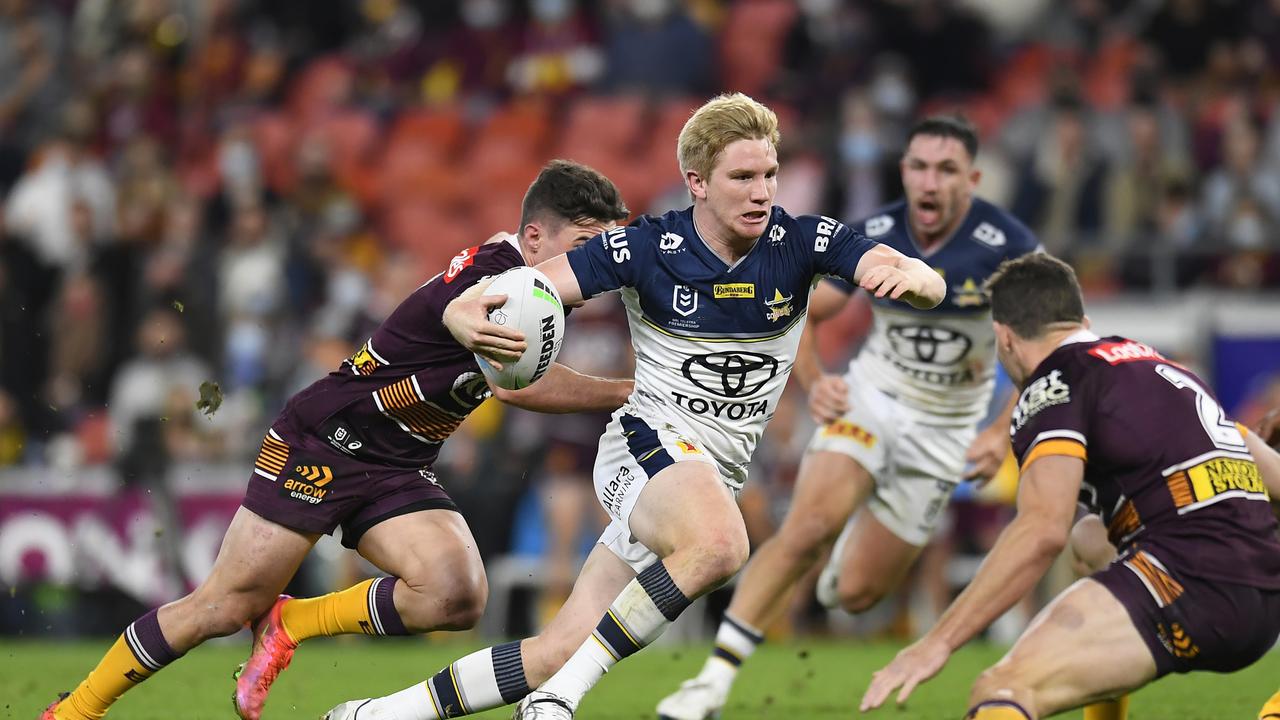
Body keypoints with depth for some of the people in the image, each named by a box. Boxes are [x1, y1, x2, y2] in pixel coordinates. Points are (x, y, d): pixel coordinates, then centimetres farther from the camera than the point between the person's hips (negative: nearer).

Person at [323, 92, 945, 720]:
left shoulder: (802, 242, -4)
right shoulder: (648, 247, -9)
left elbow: (931, 285, -12)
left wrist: (908, 275, -38)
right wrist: (465, 315, -36)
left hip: (718, 475, 4)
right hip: (649, 444, -4)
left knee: (559, 652, -1)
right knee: (719, 545, -39)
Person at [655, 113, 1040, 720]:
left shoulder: (1006, 247, -19)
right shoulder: (873, 237, -12)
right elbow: (798, 314, 0)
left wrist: (1004, 432, -21)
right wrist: (813, 383, -19)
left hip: (943, 430, 0)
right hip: (870, 397, 0)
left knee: (855, 592, 1)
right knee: (806, 528, -27)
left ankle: (862, 535, 40)